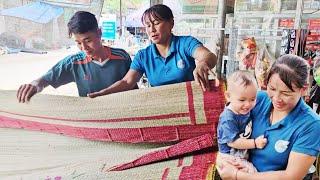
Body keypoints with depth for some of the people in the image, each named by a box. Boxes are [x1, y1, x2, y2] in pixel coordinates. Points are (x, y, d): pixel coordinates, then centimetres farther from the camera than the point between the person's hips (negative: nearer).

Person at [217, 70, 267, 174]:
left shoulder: (245, 110, -4)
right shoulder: (228, 119, -28)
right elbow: (232, 142, -25)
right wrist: (255, 143, -22)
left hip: (244, 153, 8)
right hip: (231, 157, -8)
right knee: (252, 173, -14)